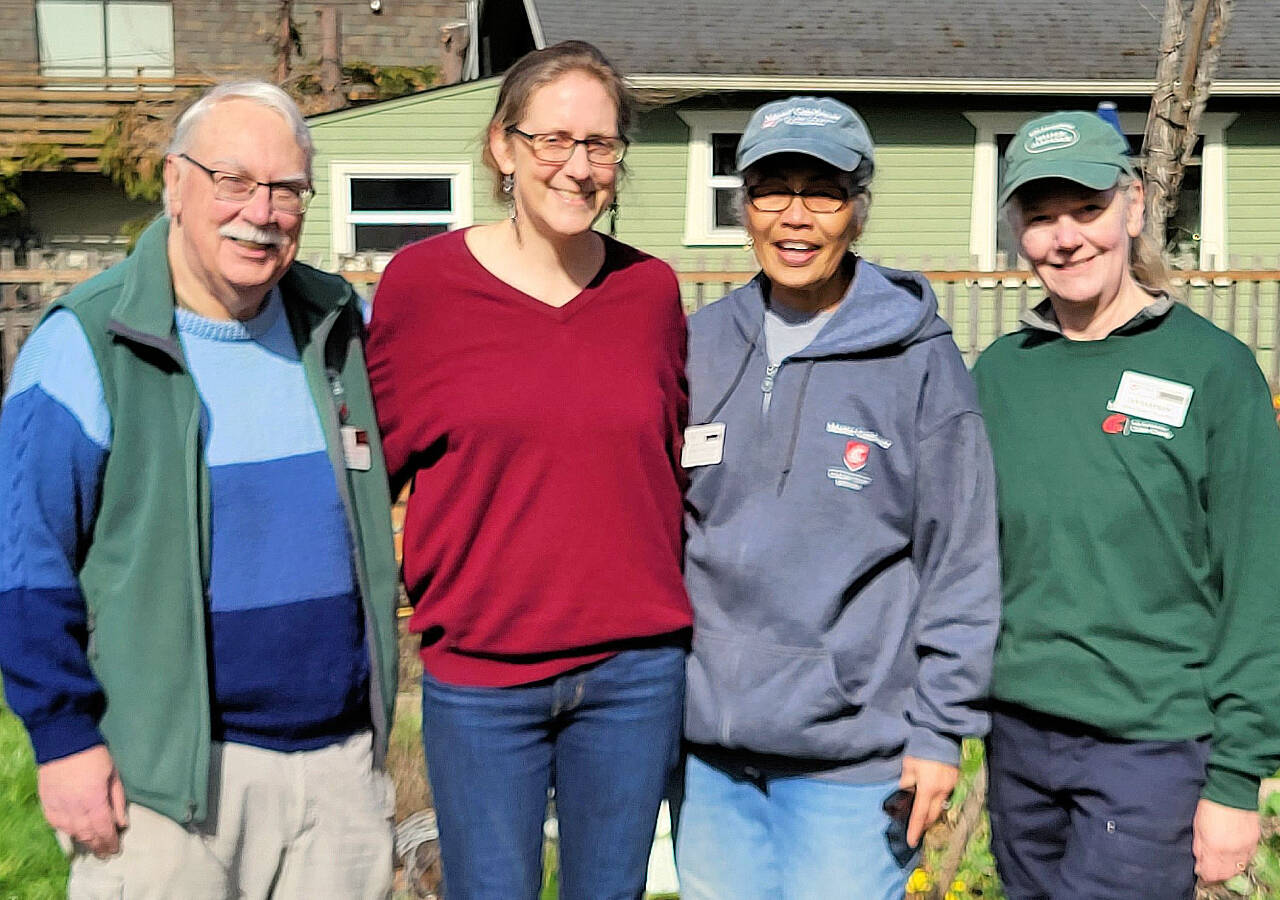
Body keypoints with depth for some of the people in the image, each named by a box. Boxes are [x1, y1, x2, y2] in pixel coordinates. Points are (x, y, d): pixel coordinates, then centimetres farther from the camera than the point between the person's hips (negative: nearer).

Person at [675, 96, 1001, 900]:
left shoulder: (921, 363, -7)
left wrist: (941, 731, -6)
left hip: (855, 752, -4)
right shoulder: (701, 345, 5)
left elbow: (962, 563, -5)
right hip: (707, 746, 4)